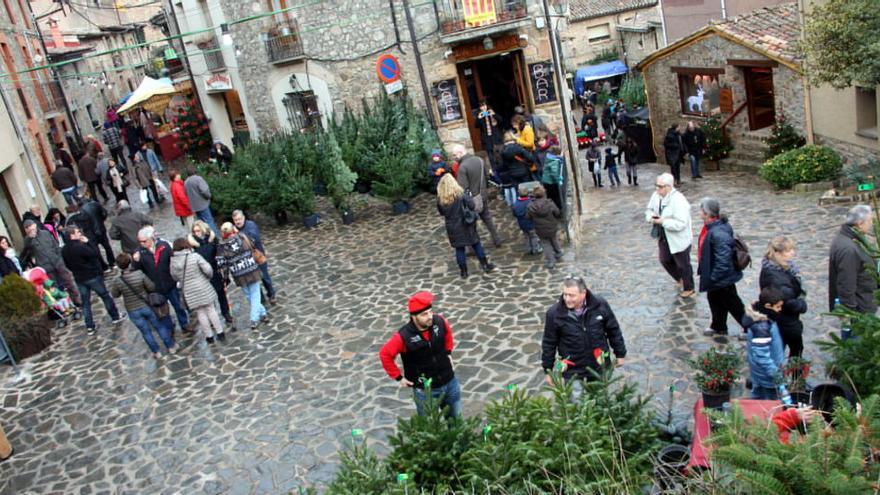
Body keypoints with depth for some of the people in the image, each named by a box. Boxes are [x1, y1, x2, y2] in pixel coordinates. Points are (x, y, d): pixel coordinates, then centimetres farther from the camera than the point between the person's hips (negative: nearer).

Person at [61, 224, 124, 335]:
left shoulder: (64, 250, -1)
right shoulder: (80, 246, -26)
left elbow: (67, 265, 10)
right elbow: (96, 254, -20)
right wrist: (87, 242, -16)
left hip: (79, 279, 6)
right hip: (92, 276, -6)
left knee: (85, 303, 12)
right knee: (106, 296, 13)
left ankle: (90, 327, 14)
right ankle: (116, 317, 25)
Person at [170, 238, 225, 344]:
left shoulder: (173, 261, -5)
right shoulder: (195, 256, -15)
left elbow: (174, 277, 5)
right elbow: (208, 269, -17)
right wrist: (208, 277, 4)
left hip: (189, 293, 1)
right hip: (203, 289, -1)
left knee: (200, 314, 12)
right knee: (211, 310, 12)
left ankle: (209, 336, 19)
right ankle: (220, 333, 18)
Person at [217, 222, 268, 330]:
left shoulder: (222, 248, -9)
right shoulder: (243, 238, -6)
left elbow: (222, 264, -8)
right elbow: (253, 248, 7)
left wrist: (226, 277, 4)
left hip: (240, 277, 0)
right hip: (253, 272, 0)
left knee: (249, 296, 18)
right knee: (255, 294, 8)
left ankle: (262, 314, 23)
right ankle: (254, 319, 4)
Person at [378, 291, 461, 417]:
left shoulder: (439, 321, -16)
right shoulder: (404, 336, -27)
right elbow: (385, 354, -12)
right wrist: (399, 377, -7)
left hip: (450, 383, 4)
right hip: (425, 390, -4)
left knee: (456, 419, 23)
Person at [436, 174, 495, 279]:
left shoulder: (440, 198, -9)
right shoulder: (460, 194, -16)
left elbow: (441, 212, 3)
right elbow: (471, 205, -20)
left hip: (452, 227, 2)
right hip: (465, 225, -2)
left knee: (459, 249, 12)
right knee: (476, 244, 13)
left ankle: (464, 271, 17)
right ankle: (485, 265, 21)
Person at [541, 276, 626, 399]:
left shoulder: (600, 305, -14)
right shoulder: (554, 313, -17)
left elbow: (613, 330, 1)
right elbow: (549, 344, -6)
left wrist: (620, 354, 8)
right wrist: (548, 371, -1)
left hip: (599, 367, 2)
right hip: (573, 371, -2)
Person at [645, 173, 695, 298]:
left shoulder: (678, 201, -30)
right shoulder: (656, 195, -5)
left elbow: (680, 224, -33)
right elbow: (649, 209, 11)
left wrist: (663, 221, -31)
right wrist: (651, 216, -12)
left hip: (679, 239, -8)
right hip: (663, 237, 8)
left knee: (683, 264, 10)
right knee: (665, 260, 22)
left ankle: (689, 289, 31)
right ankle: (679, 279, 48)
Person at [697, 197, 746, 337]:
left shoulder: (718, 234, -35)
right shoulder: (713, 226, -4)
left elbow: (723, 262, -34)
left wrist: (712, 278, -23)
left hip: (722, 279, -9)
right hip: (716, 276, 9)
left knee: (734, 306, 11)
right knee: (714, 299, 26)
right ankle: (718, 327, 47)